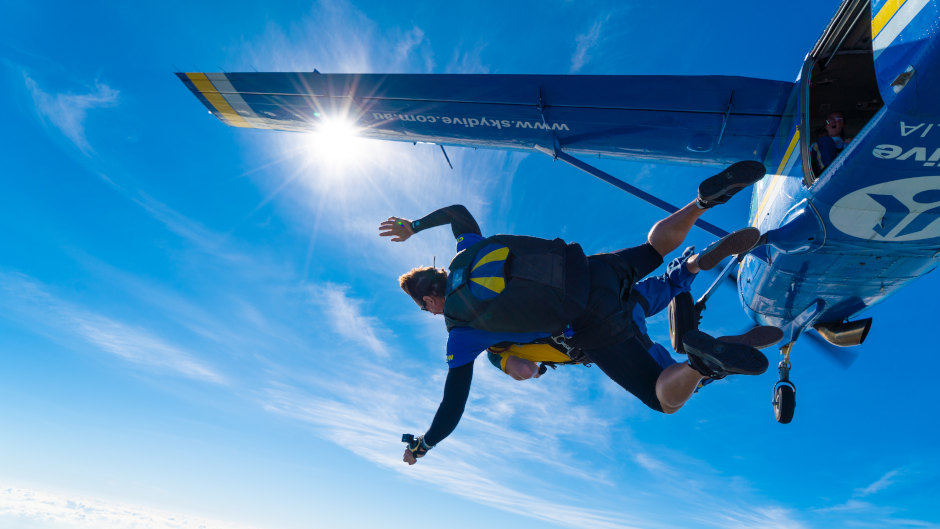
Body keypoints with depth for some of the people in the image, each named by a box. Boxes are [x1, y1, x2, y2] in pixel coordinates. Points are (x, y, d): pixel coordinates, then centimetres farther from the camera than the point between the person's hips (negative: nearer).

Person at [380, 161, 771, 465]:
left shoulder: (461, 336, 0)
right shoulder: (468, 253, 14)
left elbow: (452, 409, 6)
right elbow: (458, 210, 35)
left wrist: (420, 446, 25)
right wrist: (413, 226, 46)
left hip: (593, 327, -6)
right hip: (596, 269, 7)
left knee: (666, 401, 6)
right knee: (657, 245, 34)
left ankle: (701, 361, -28)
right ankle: (709, 196, 7)